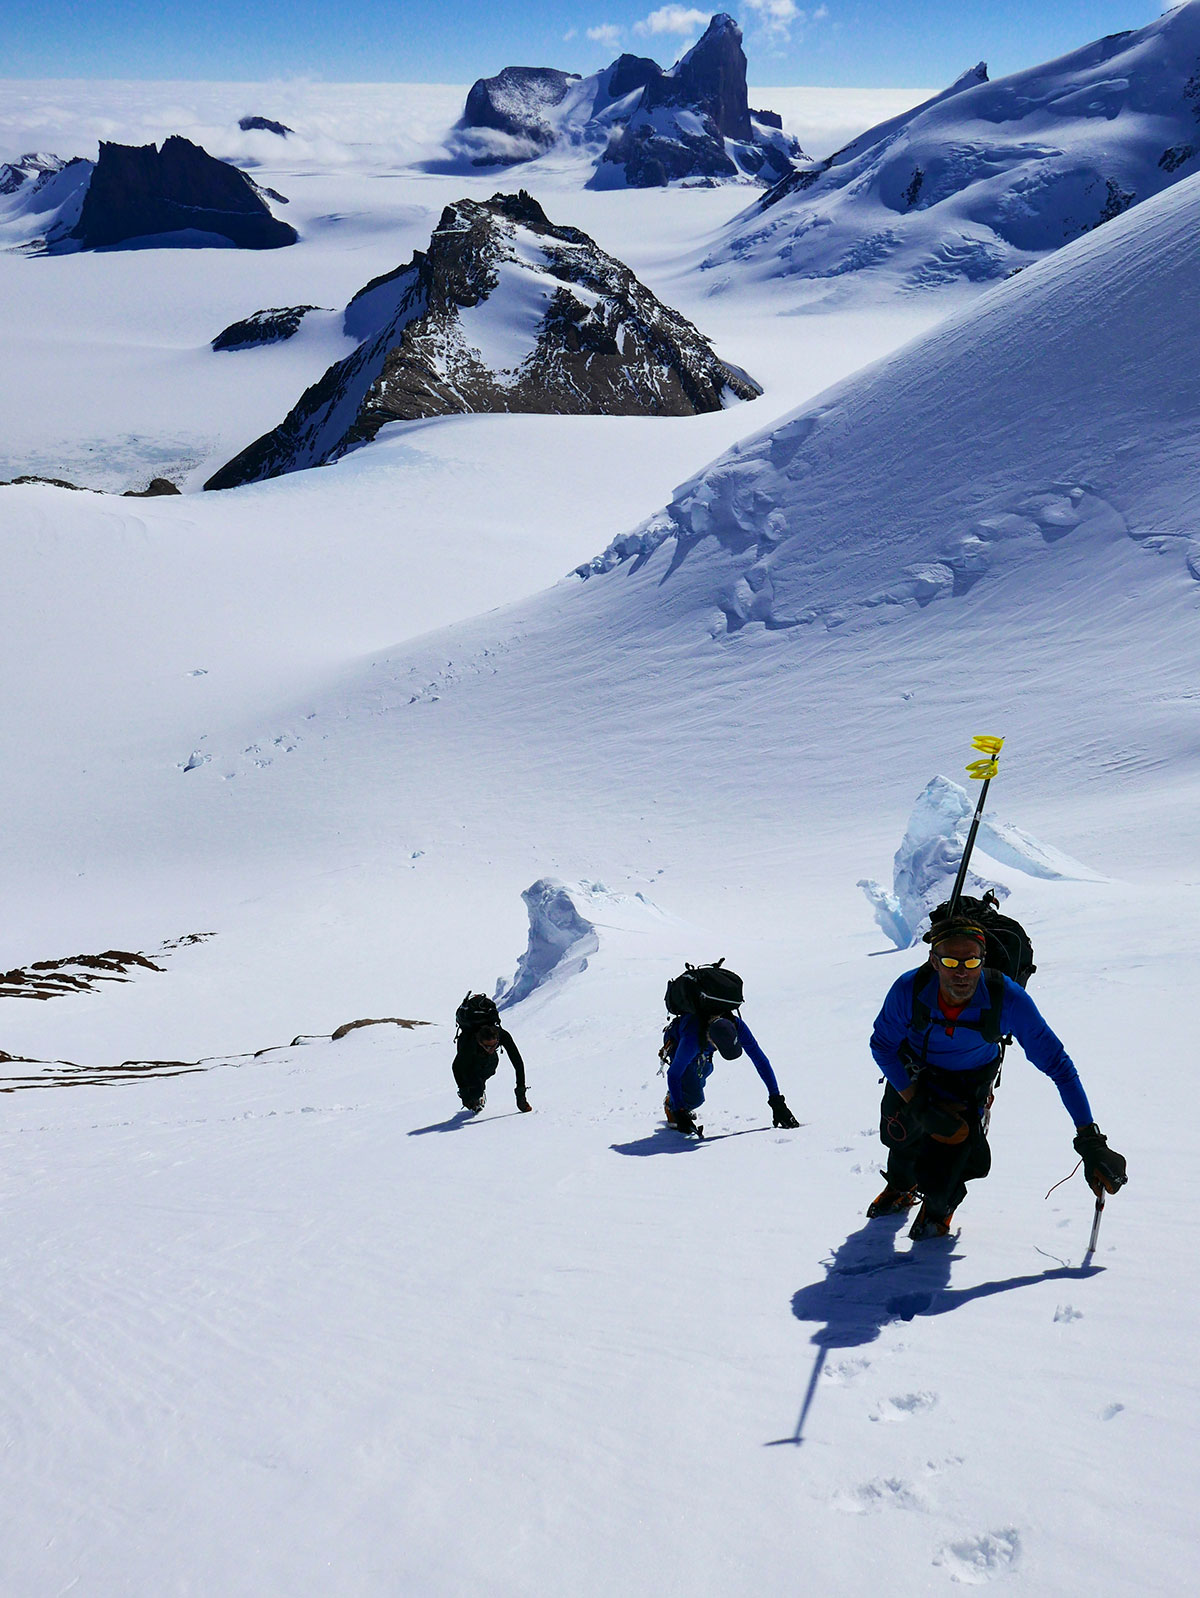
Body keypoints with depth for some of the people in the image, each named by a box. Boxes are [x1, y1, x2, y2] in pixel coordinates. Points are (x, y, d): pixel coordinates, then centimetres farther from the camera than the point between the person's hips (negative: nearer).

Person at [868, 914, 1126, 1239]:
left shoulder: (1008, 999, -35)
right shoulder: (909, 990, -33)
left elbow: (1058, 1065, -27)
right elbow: (882, 1045, -14)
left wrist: (1090, 1140, -30)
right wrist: (918, 1104, -22)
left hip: (968, 1085, -1)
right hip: (911, 1076, 1)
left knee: (940, 1184, -12)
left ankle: (940, 1207, 28)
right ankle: (900, 1189, 58)